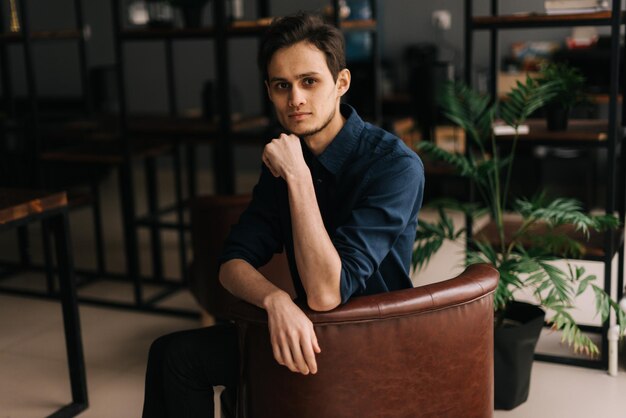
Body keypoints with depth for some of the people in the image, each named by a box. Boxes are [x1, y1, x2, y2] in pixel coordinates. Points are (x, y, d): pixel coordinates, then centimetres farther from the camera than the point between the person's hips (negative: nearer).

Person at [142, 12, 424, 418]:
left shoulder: (395, 165, -24)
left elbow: (326, 293, -30)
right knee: (172, 352, 1)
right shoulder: (284, 157, -1)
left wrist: (298, 176, -30)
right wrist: (276, 299, -28)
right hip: (310, 331, 6)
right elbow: (233, 262, -6)